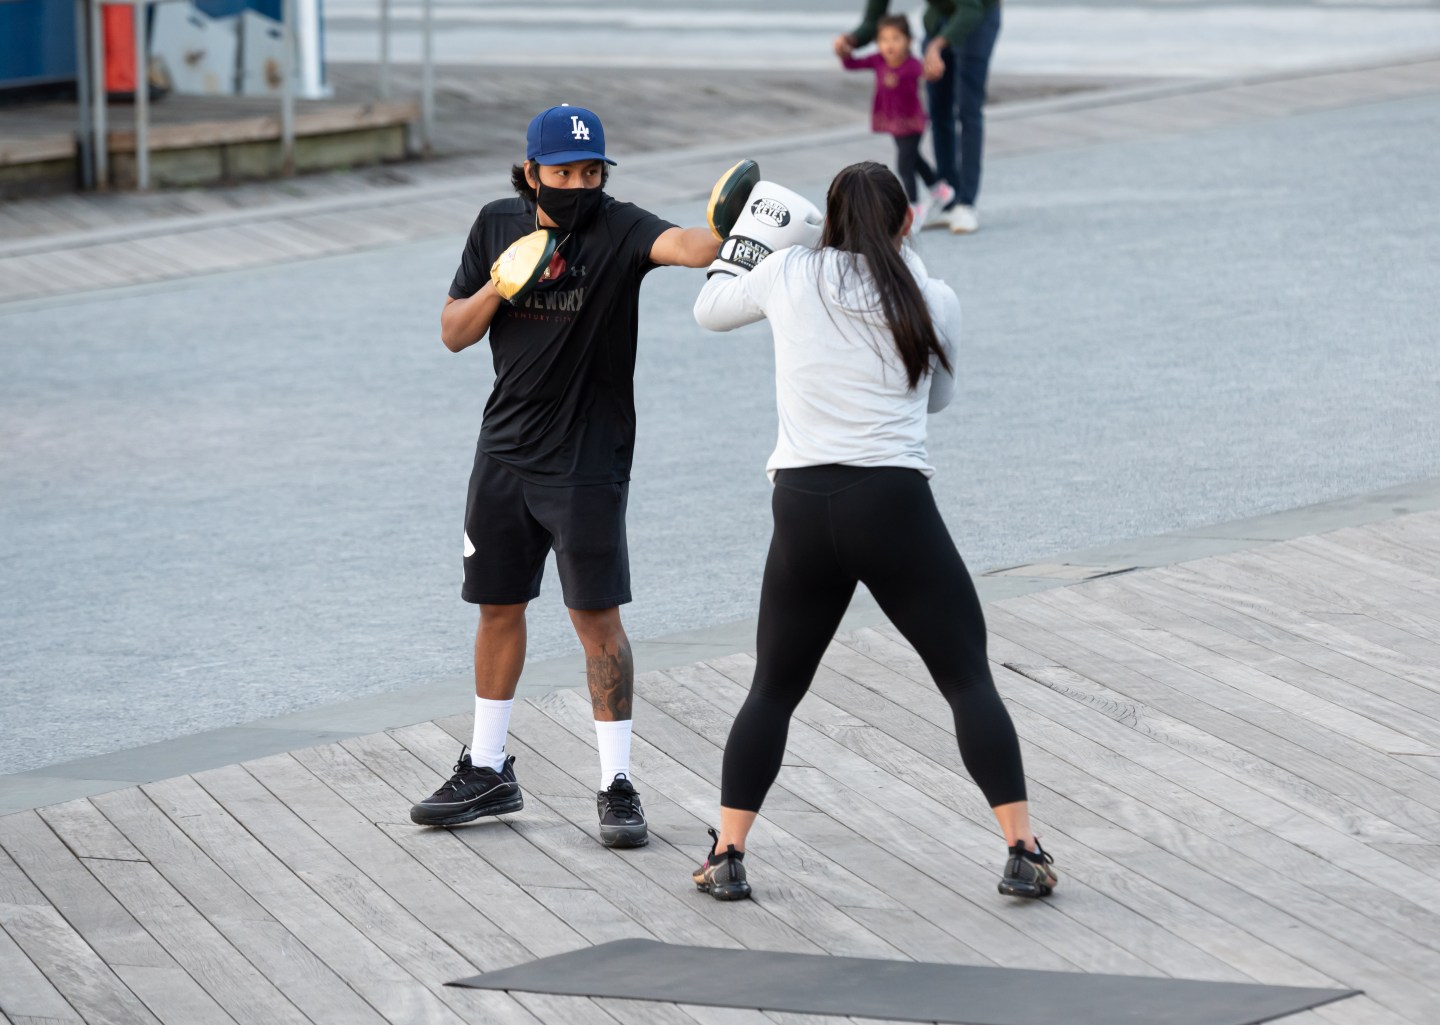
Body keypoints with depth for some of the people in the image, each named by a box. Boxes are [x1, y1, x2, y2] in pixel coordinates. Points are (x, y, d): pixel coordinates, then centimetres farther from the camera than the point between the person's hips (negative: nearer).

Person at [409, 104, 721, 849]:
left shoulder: (617, 229, -14)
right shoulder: (499, 226, 2)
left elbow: (681, 246, -36)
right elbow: (453, 334, 6)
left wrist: (725, 233, -58)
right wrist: (496, 290, -14)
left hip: (588, 460, -5)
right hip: (505, 452, 5)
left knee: (597, 618, -5)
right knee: (498, 607, 15)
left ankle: (617, 786, 6)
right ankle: (487, 773, 30)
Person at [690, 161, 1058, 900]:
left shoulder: (789, 276, 6)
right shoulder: (934, 302, 6)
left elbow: (710, 310, 25)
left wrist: (746, 236, 41)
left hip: (803, 507, 2)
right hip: (894, 506, -2)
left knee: (774, 690, 17)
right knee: (969, 680, 7)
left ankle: (726, 855, 12)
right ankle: (1022, 852, -1)